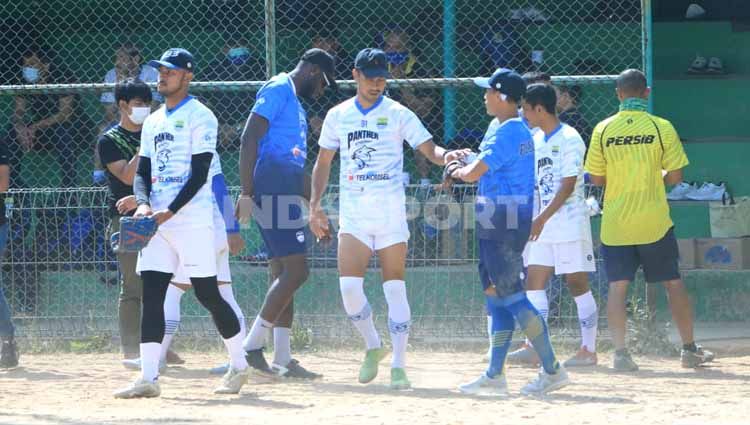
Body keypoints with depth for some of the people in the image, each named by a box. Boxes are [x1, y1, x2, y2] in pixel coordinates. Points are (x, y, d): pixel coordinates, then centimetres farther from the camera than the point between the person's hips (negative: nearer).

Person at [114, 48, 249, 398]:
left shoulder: (200, 117, -4)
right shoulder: (153, 122, 18)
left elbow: (199, 174, -12)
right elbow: (142, 171, 16)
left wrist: (170, 211, -21)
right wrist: (143, 203, -6)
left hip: (192, 220, -7)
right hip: (157, 222, 7)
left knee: (207, 294, -4)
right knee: (151, 294, -2)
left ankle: (238, 366, 12)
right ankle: (148, 378, -5)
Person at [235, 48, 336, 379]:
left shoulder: (295, 102, 23)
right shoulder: (278, 90, -7)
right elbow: (249, 139, -16)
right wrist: (247, 192, -22)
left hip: (286, 197, 10)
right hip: (273, 194, -10)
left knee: (284, 276, 9)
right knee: (295, 271, -13)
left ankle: (283, 359, 10)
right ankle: (251, 346, -12)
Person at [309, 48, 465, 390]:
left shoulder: (398, 114, 1)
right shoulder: (338, 116, 10)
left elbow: (428, 149, -8)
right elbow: (323, 162, 17)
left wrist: (446, 156, -30)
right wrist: (315, 205, 8)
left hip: (390, 213, -2)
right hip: (353, 214, 2)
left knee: (395, 287, -5)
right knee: (349, 286, -10)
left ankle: (398, 365, 0)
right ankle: (373, 346, 15)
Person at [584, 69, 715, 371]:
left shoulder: (603, 130, -3)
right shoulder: (661, 128, -6)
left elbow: (597, 178, 2)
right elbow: (675, 176, -4)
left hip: (616, 222, 1)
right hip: (654, 221, -1)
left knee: (617, 287, 3)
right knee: (673, 283, 11)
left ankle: (620, 352, -8)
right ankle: (689, 349, 16)